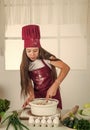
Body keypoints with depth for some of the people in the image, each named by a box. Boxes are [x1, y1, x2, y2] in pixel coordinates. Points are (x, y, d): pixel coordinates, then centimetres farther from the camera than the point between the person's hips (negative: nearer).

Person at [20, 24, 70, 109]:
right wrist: (31, 95, -23)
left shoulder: (47, 58, -18)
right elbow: (28, 82, -3)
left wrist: (54, 86, -35)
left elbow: (66, 68, -28)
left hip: (52, 93, -3)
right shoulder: (25, 65, -5)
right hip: (37, 95, 3)